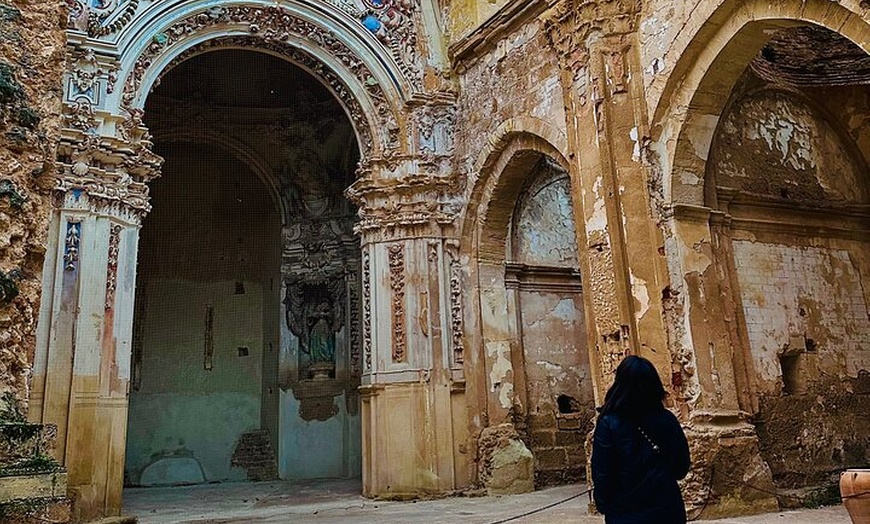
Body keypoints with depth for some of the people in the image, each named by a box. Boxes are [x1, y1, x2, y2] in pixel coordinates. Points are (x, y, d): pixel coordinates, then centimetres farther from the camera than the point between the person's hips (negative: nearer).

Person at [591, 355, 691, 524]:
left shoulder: (609, 423, -14)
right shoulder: (668, 420, -6)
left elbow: (601, 473, -12)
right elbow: (682, 468, 3)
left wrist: (603, 505, 3)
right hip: (666, 510, 3)